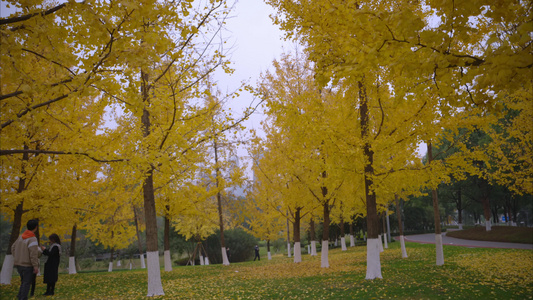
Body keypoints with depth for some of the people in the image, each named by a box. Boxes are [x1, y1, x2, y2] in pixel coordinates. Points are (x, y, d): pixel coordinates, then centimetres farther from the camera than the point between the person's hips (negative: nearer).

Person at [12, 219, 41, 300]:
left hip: (18, 264, 7)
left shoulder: (20, 237, 5)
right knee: (27, 283, 1)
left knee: (24, 281, 19)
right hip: (27, 265, -7)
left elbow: (13, 248, 16)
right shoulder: (32, 239, -18)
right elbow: (33, 254, -20)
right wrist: (36, 266, -16)